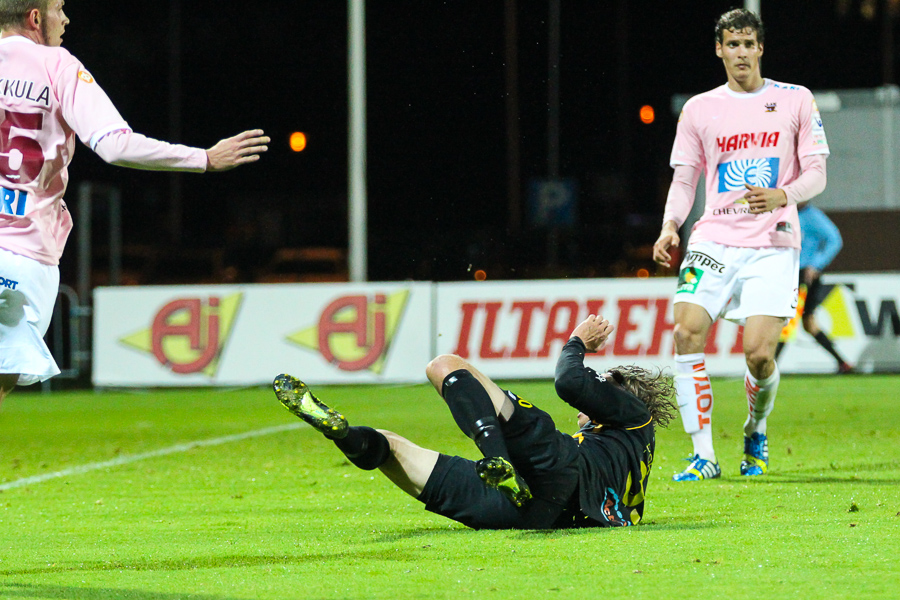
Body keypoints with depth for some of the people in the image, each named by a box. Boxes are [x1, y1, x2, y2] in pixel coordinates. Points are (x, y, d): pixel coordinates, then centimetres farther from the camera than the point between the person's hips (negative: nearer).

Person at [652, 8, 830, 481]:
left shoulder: (795, 100, 6)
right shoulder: (699, 109, 10)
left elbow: (816, 174, 4)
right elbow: (684, 180, 12)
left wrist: (782, 197, -16)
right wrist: (670, 226, -7)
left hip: (772, 245, -2)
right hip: (714, 241, 2)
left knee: (759, 353, -13)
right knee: (686, 333, -18)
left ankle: (756, 433, 19)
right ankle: (703, 456, -12)